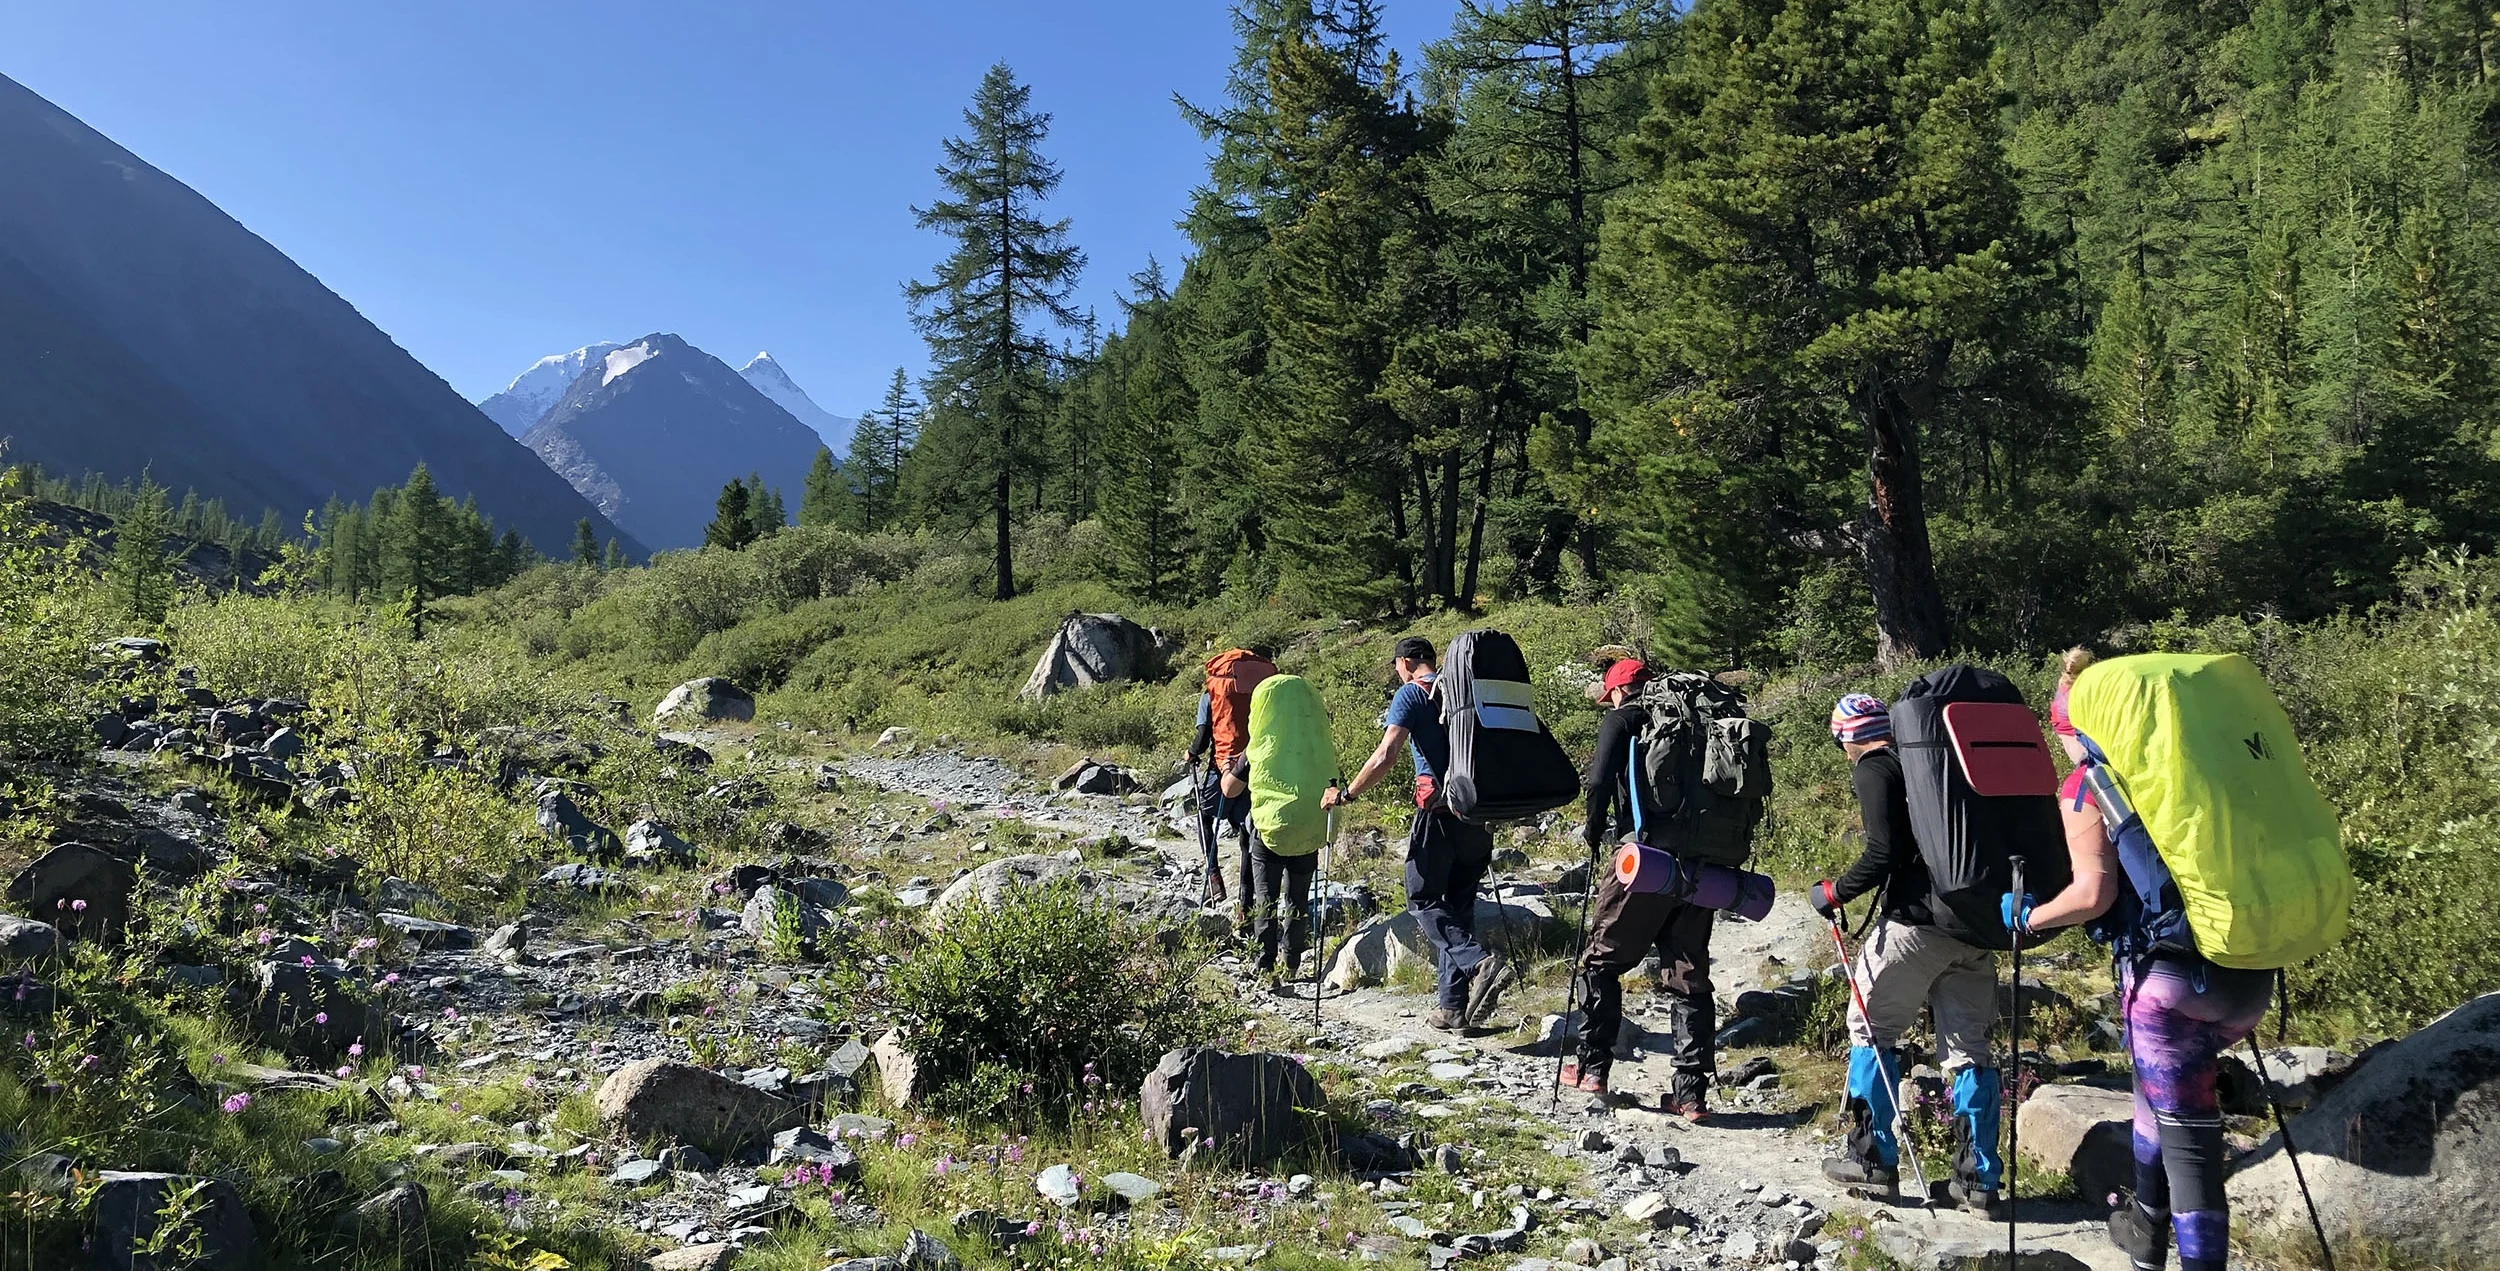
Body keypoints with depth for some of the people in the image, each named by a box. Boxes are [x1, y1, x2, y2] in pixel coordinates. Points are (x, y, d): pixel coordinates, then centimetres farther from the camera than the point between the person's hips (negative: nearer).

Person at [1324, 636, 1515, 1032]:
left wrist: (1347, 794, -4)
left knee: (1424, 900, 3)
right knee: (1458, 904, 11)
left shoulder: (1410, 694, -2)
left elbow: (1386, 755, -13)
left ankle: (1480, 962, -20)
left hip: (1438, 810, -6)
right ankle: (1453, 1007, 10)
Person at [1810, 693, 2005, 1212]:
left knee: (1871, 1029, 9)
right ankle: (1978, 1177, 13)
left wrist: (1835, 892, -2)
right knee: (1969, 1046, 11)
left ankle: (1874, 1157, 10)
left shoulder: (1874, 768, -3)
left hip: (1917, 920, -7)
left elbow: (1884, 854, -14)